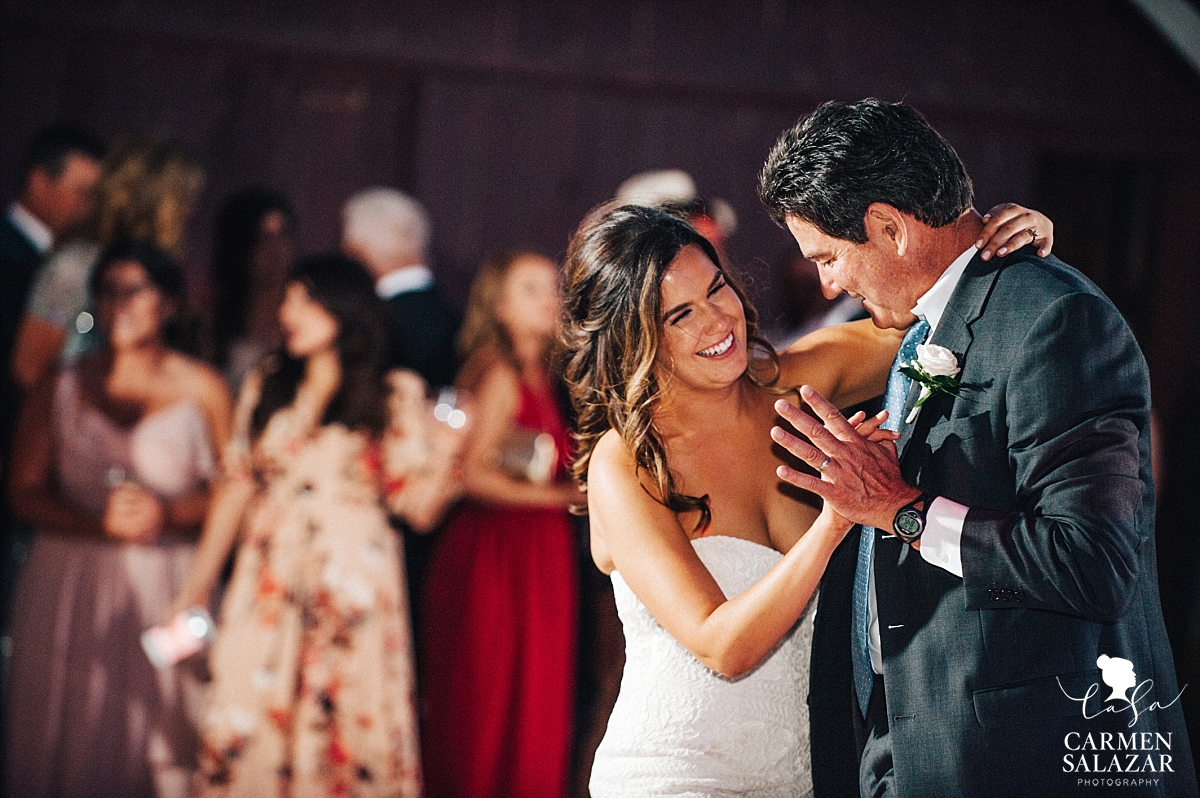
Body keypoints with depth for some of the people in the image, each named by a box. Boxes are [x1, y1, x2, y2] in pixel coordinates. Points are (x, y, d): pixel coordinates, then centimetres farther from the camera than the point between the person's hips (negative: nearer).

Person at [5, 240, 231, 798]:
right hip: (73, 586, 1)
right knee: (73, 733, -1)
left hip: (166, 585, -1)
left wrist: (167, 514, -14)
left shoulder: (201, 389, 5)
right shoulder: (59, 390, 6)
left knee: (164, 740, -4)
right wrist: (98, 522, -13)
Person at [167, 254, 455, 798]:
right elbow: (236, 486, 12)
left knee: (352, 730, -4)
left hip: (354, 584, -2)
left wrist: (442, 457, -17)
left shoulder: (393, 397, 4)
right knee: (244, 732, -5)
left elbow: (419, 509, 0)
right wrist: (198, 585, 10)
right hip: (270, 584, 2)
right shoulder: (266, 387, 12)